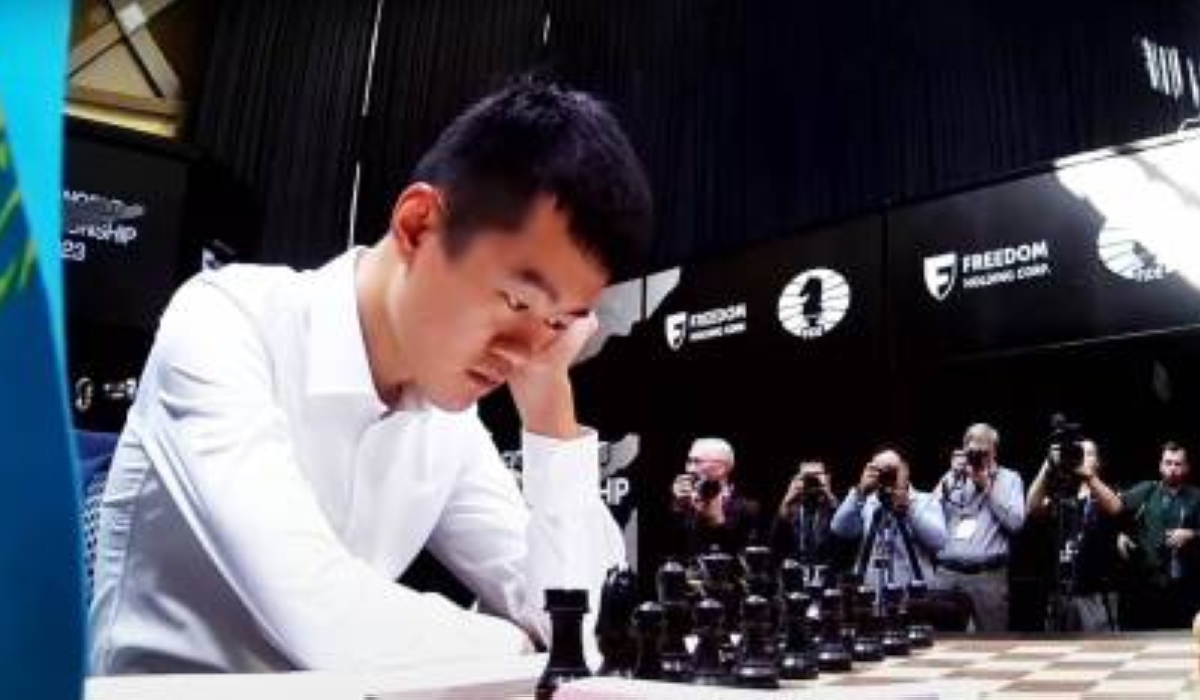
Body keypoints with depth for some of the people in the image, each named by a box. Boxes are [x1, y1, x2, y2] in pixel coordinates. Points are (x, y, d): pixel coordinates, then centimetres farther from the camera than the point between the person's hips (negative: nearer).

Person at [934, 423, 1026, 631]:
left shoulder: (1009, 479, 10)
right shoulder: (952, 477, 17)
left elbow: (1015, 522, -5)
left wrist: (987, 485, -4)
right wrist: (951, 478, -1)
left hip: (988, 574, -2)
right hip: (946, 572, 2)